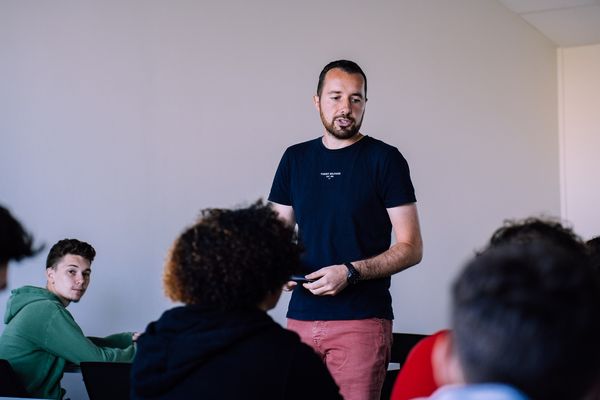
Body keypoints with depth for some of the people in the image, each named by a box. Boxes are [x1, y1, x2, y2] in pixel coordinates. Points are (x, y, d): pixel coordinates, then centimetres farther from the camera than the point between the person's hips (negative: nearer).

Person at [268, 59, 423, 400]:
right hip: (301, 315, 4)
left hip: (362, 320, -4)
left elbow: (411, 248, -4)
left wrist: (350, 272, -16)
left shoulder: (385, 159, -1)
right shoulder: (295, 159, 12)